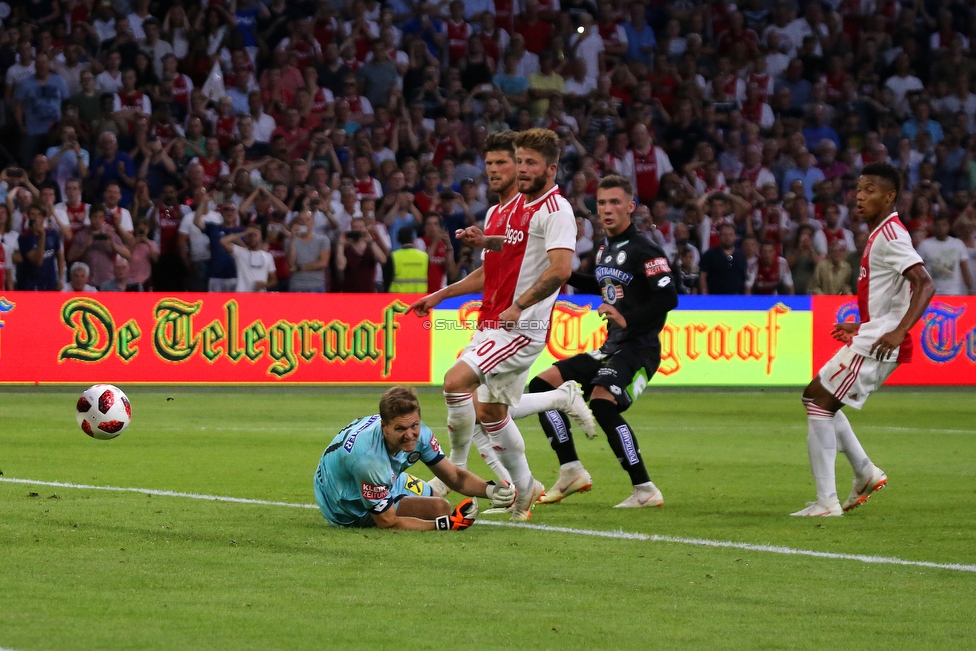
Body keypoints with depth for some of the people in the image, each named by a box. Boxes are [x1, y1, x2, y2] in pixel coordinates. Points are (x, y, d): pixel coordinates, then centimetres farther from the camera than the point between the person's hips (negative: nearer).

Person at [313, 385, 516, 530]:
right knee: (438, 507, -18)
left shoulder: (419, 434, -22)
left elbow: (454, 477, -8)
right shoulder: (368, 457, -42)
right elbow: (387, 523, -33)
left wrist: (491, 489, -28)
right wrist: (447, 524, -36)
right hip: (350, 512, -7)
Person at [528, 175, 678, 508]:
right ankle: (572, 472, 7)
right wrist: (567, 275, 24)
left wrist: (627, 319, -27)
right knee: (541, 386, 6)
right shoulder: (605, 248, 14)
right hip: (610, 348, 10)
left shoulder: (644, 250, -12)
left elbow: (668, 298, -21)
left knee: (602, 403, -30)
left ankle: (645, 490, -25)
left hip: (639, 349, -10)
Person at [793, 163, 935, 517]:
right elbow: (892, 296, 26)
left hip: (877, 342, -10)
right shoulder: (881, 234, 17)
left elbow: (925, 284, -26)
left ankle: (827, 501, -9)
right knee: (819, 398, 18)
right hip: (872, 338, 10)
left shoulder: (889, 235, -15)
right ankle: (866, 473, 18)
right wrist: (862, 327, 27)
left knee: (819, 402, -9)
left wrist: (898, 332, -35)